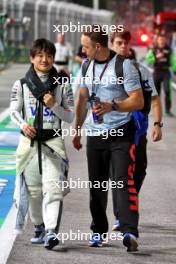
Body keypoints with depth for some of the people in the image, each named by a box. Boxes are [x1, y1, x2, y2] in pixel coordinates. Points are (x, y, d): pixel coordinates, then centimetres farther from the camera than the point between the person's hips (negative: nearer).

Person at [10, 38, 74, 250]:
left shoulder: (62, 86, 5)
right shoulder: (21, 85, 6)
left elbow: (70, 117, 6)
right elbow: (14, 112, 5)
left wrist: (54, 105, -12)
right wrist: (22, 124, -16)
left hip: (53, 141, -2)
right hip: (29, 142, 2)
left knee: (53, 188, -17)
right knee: (33, 190, 7)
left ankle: (51, 231, -25)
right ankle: (39, 228, 26)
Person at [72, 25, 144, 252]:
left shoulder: (124, 66, -8)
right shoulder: (87, 66, 11)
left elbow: (138, 101, -10)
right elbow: (82, 99, 22)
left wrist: (112, 106, -22)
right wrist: (77, 130, 23)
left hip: (121, 133, -6)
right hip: (95, 134, 6)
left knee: (124, 180, -15)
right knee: (96, 185, 7)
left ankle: (130, 232, -22)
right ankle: (98, 231, 18)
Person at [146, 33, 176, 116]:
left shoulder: (169, 50, 7)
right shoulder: (153, 50, 4)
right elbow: (148, 60, -2)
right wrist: (156, 57, -16)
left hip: (166, 72, 0)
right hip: (157, 72, 0)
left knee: (167, 90, -11)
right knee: (156, 91, 6)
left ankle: (168, 109, -9)